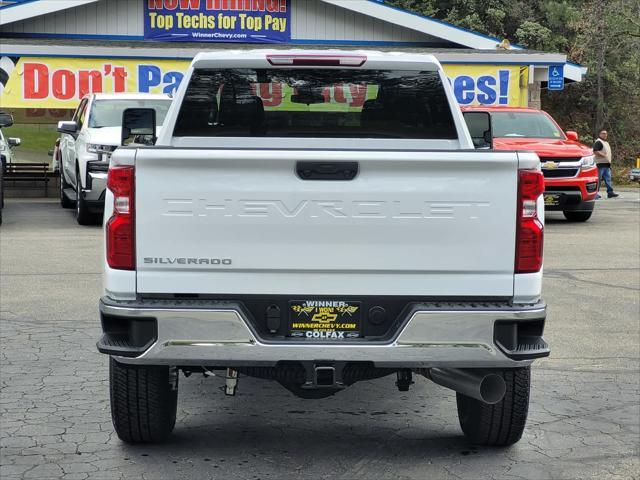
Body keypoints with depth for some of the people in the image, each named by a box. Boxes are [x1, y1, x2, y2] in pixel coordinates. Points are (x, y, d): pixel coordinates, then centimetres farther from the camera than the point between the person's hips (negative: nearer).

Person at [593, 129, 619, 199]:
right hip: (601, 164, -9)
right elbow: (595, 151, -21)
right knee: (599, 179, -7)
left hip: (607, 164, 9)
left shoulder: (606, 143, 23)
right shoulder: (598, 142, -8)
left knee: (608, 178, 5)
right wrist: (604, 155, -20)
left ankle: (610, 192, 4)